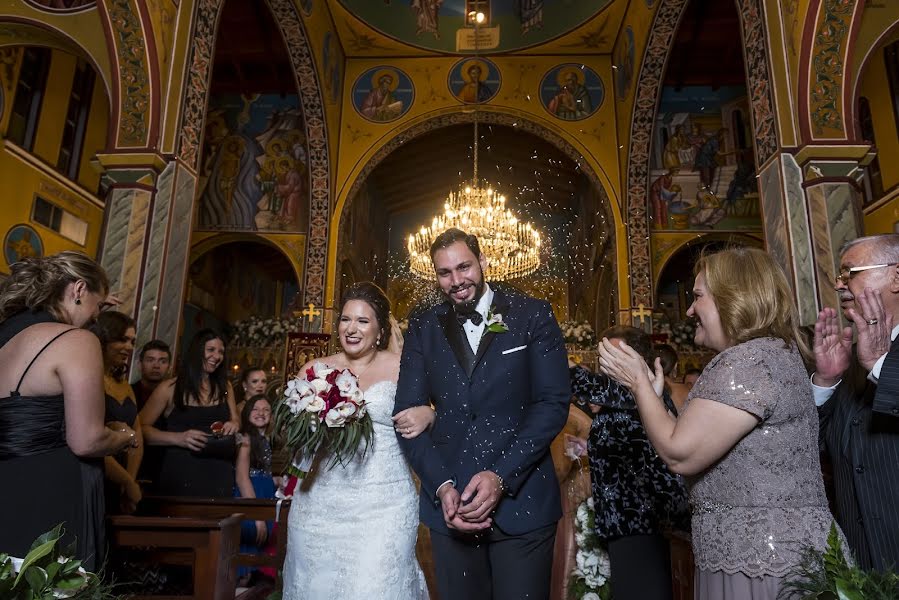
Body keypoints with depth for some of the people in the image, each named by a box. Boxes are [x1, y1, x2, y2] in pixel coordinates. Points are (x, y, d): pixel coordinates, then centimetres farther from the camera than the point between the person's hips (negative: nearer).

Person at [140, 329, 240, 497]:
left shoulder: (225, 387, 11)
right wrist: (178, 438, -17)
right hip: (180, 476, -3)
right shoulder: (170, 388, -3)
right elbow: (141, 428, -4)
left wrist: (233, 424, -2)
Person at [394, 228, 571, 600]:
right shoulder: (423, 329, 6)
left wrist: (500, 476, -16)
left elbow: (553, 403, -7)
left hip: (522, 501, -2)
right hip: (450, 504, 2)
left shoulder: (533, 315, -1)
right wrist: (441, 486, -13)